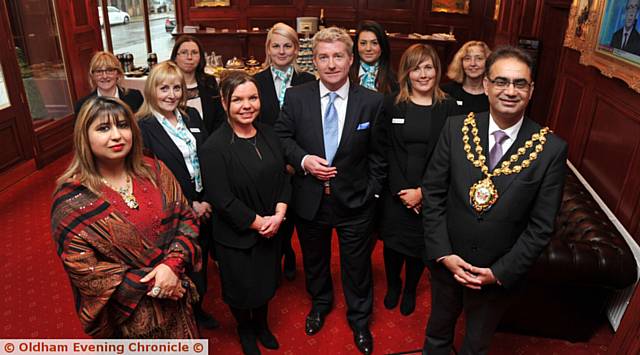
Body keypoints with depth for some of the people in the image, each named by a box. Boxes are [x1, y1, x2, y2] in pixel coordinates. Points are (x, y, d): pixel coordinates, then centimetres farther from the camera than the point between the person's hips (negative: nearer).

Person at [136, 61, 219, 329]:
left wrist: (208, 200, -8)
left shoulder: (191, 115, 2)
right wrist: (190, 206, -15)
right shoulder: (143, 127, -14)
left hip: (205, 207, 5)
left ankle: (198, 308, 45)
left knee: (201, 260, 21)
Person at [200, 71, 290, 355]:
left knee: (266, 281, 24)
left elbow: (283, 177, 1)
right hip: (236, 236, -5)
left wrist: (278, 214, -12)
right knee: (241, 288, 17)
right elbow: (221, 199, -22)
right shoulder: (214, 147, -21)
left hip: (272, 228, 5)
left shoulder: (268, 135, -2)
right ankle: (245, 329, 48)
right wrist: (258, 222, -18)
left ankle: (261, 324, 52)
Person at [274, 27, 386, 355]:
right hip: (310, 200, 2)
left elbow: (377, 153, -2)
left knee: (357, 266, 16)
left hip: (355, 201, -1)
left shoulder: (372, 101, -8)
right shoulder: (296, 97, -7)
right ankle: (320, 303, 54)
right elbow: (282, 137, 2)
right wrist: (303, 159, -15)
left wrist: (372, 191, -3)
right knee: (314, 260, 24)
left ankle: (359, 318, 43)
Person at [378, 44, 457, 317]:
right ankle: (393, 285, 44)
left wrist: (422, 191, -14)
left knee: (420, 245, 15)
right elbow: (384, 152, -6)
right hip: (395, 193, 0)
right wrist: (401, 191, -13)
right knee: (393, 243, 15)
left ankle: (410, 290, 43)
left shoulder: (449, 108, -4)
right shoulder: (391, 105, -3)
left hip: (431, 194, 0)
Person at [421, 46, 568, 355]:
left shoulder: (552, 149, -15)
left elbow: (541, 226, -10)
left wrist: (500, 272, -14)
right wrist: (443, 254, -13)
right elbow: (433, 194, -8)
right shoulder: (456, 128, -12)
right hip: (446, 262, 1)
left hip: (501, 274, -1)